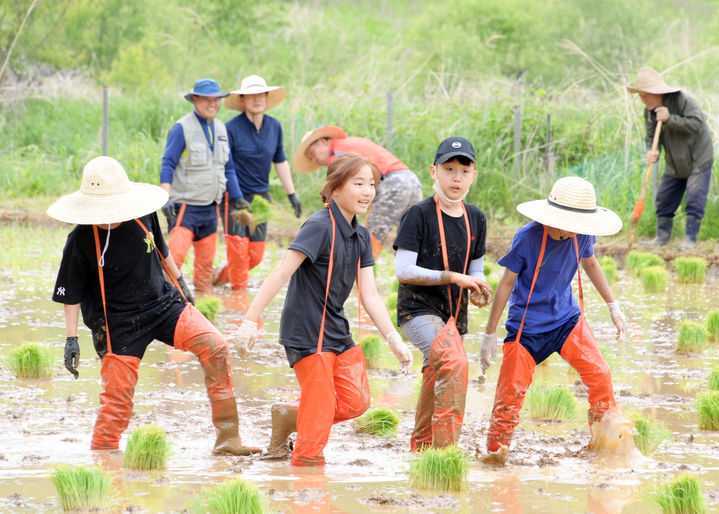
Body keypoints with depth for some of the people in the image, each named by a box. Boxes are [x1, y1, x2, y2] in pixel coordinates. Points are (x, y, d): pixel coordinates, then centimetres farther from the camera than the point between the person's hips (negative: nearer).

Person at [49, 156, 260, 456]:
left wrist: (178, 282, 24)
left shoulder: (143, 216, -7)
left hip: (163, 304, 3)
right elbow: (70, 293, -7)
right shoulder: (81, 241, -16)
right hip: (119, 325, -3)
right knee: (118, 395, -4)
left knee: (215, 347, -14)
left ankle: (227, 438, -10)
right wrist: (71, 339, -9)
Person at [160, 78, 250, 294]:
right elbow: (168, 164, -11)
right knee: (176, 254, -18)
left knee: (206, 259, 10)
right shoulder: (182, 128, -9)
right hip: (185, 205, -6)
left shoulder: (220, 129, 12)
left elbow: (227, 168, 20)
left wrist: (237, 197, 17)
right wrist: (166, 197, -21)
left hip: (210, 207, 6)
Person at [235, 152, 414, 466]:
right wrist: (250, 320, -27)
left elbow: (369, 295, 7)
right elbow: (281, 275, -22)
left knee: (357, 402, 8)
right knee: (320, 411, -5)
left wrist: (394, 339, -2)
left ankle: (289, 415, 24)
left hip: (337, 331, 8)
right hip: (307, 332, -8)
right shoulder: (320, 226, -17)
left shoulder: (360, 236, 7)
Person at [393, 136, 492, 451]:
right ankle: (445, 448, -31)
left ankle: (420, 451, 32)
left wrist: (478, 289, -7)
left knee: (436, 381, 14)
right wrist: (452, 277, -19)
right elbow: (403, 270, -15)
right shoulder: (419, 215, -11)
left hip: (453, 313, 7)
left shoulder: (475, 219, 8)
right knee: (454, 361, -29)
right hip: (417, 309, -7)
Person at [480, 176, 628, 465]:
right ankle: (496, 450, 7)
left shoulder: (581, 236, -9)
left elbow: (590, 263, 15)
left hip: (567, 318, 4)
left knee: (599, 375, -10)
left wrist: (613, 307, 18)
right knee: (511, 390, -8)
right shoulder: (527, 238, -21)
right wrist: (489, 336, -9)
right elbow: (507, 283, -12)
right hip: (526, 325, -4)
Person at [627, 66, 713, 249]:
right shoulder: (649, 112, -2)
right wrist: (651, 152, -24)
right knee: (664, 198, 6)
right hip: (674, 164, 6)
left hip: (698, 159, -6)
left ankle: (690, 238, -1)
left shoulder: (682, 100, -22)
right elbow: (652, 136, -1)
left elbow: (697, 124, -28)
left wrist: (670, 119, -33)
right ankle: (662, 235, 19)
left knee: (694, 199, -10)